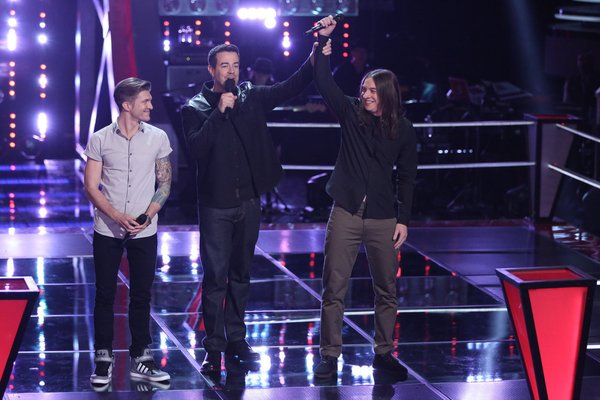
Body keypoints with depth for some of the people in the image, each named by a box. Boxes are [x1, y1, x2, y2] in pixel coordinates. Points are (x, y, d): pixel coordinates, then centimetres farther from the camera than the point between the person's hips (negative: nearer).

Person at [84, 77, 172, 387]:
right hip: (107, 231, -1)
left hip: (144, 232, 1)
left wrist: (148, 216, -10)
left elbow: (164, 183, 5)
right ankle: (103, 359, 12)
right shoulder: (100, 140, -3)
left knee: (141, 296, 6)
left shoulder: (158, 138, 1)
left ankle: (140, 360, 14)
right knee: (105, 295, 4)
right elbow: (91, 187, -3)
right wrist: (118, 217, -16)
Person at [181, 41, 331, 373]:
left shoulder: (251, 98, 6)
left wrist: (314, 59, -17)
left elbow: (290, 88, -3)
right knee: (215, 276, -4)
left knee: (240, 274, 12)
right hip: (215, 204, -4)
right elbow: (197, 147, -18)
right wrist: (220, 111, -21)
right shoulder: (195, 108, -3)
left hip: (248, 201, 4)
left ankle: (236, 340, 22)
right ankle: (214, 347, 0)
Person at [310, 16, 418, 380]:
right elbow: (325, 83, -10)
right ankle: (330, 356, 7)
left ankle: (384, 353, 22)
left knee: (387, 290, 8)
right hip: (346, 213, 0)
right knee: (334, 289, -1)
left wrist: (404, 220, 0)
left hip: (383, 219, 1)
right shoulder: (351, 113, 1)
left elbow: (407, 178, 4)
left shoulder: (404, 130, 1)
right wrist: (324, 41, -21)